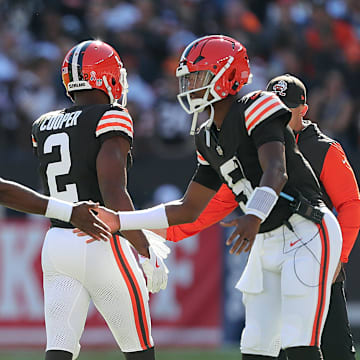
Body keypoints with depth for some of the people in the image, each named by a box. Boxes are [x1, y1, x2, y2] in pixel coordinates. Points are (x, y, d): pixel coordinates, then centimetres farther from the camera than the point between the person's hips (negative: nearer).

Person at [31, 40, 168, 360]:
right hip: (101, 246, -6)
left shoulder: (44, 127, 11)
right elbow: (113, 194, -19)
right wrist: (147, 253, -14)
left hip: (57, 241, 6)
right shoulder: (110, 120, -10)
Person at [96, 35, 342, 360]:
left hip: (306, 234, -9)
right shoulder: (209, 140, 14)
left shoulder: (256, 109, -13)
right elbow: (188, 210, 19)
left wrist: (254, 216, -47)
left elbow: (276, 172, -29)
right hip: (269, 244, 9)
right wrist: (118, 221, 12)